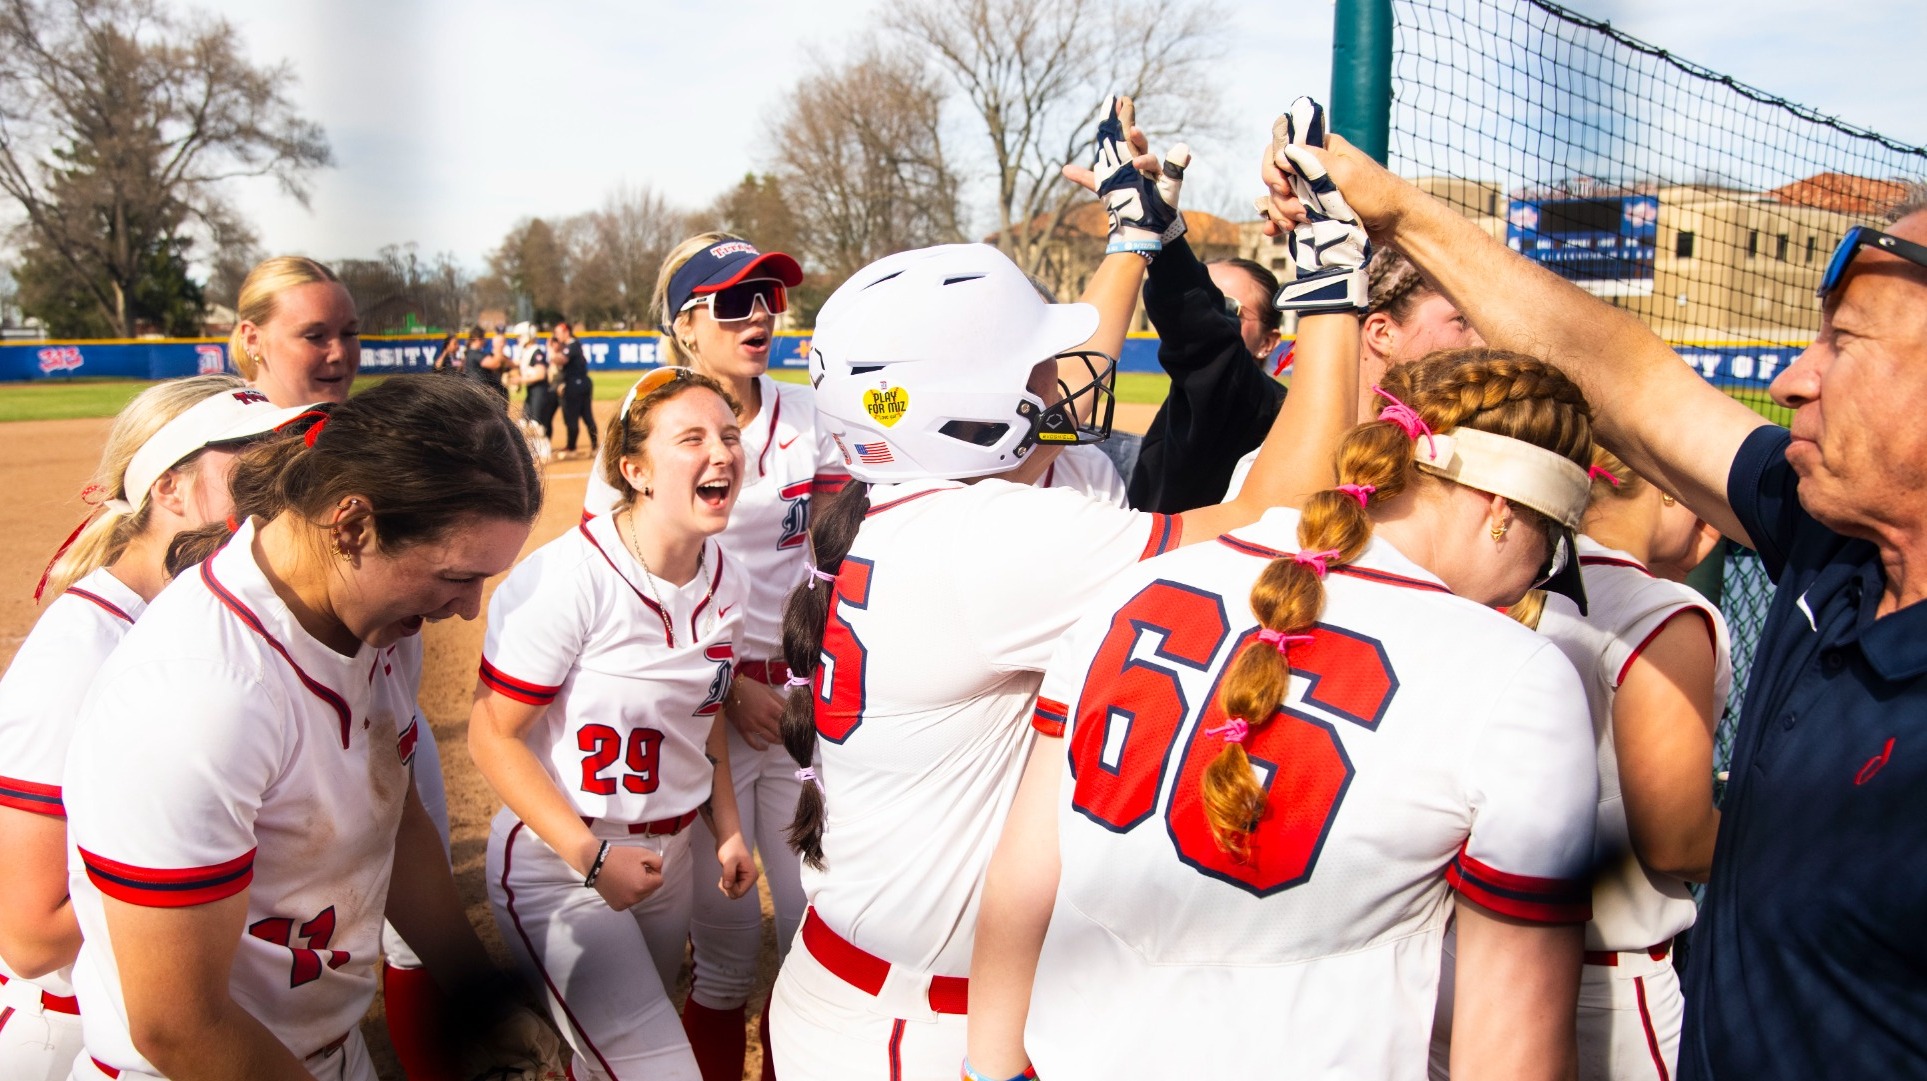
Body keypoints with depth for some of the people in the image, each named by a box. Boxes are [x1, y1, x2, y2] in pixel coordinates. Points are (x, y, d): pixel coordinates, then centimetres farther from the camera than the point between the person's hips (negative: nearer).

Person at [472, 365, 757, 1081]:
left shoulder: (726, 583, -1)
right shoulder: (569, 577, -23)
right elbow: (493, 736, -18)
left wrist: (727, 829, 10)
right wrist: (592, 858, -21)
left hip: (668, 856, 7)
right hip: (558, 864, -7)